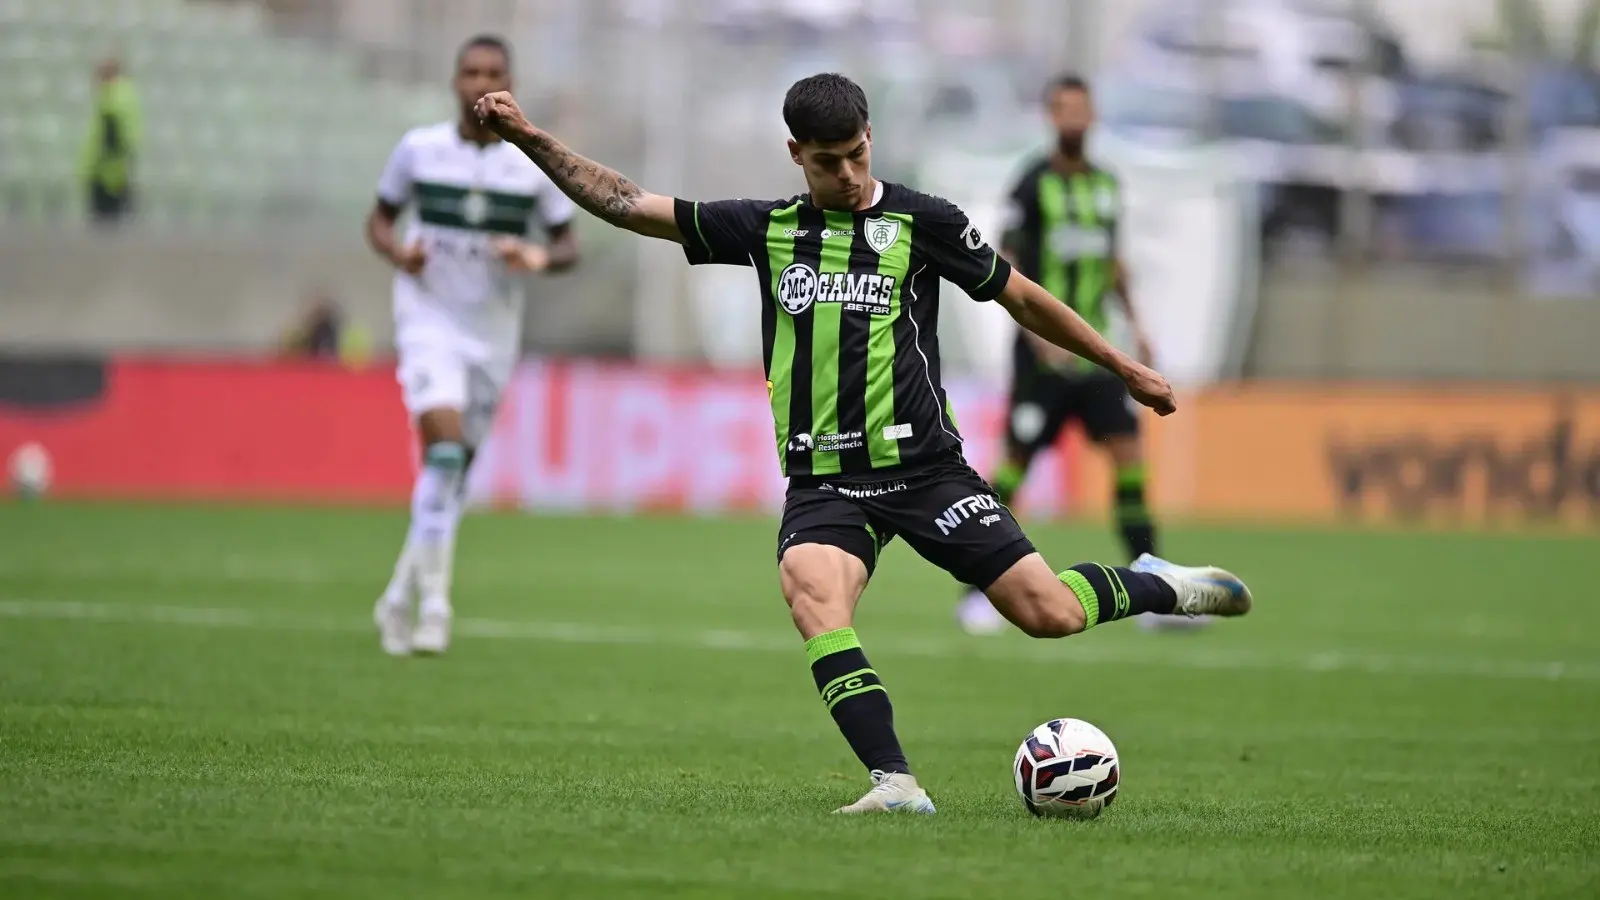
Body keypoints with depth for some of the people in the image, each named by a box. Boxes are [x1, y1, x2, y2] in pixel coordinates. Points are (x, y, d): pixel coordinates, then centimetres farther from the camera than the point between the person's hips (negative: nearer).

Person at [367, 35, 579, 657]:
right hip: (429, 320, -3)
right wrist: (398, 253, -12)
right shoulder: (419, 149, -2)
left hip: (493, 332, 3)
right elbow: (379, 218, 10)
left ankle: (402, 597, 26)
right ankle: (434, 595, -23)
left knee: (453, 477, 9)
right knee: (444, 445, -23)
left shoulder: (535, 163, -1)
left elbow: (568, 244, 6)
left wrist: (540, 259, -16)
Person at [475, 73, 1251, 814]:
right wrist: (530, 139, 4)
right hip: (823, 483, 2)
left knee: (1049, 613, -9)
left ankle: (1160, 587, 24)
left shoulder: (920, 221, 1)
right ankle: (896, 784, -34)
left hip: (923, 468, -2)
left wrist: (1126, 370, 15)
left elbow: (1023, 298, 11)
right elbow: (626, 205, 11)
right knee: (811, 592, -31)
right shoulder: (765, 230, 8)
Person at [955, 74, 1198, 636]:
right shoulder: (1033, 185, -7)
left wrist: (1134, 322, 15)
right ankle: (977, 592, 9)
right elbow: (1005, 268, -10)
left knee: (1129, 452, -6)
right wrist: (1038, 329, -20)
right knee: (1016, 463, -4)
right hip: (1043, 353, -5)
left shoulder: (1106, 185, 11)